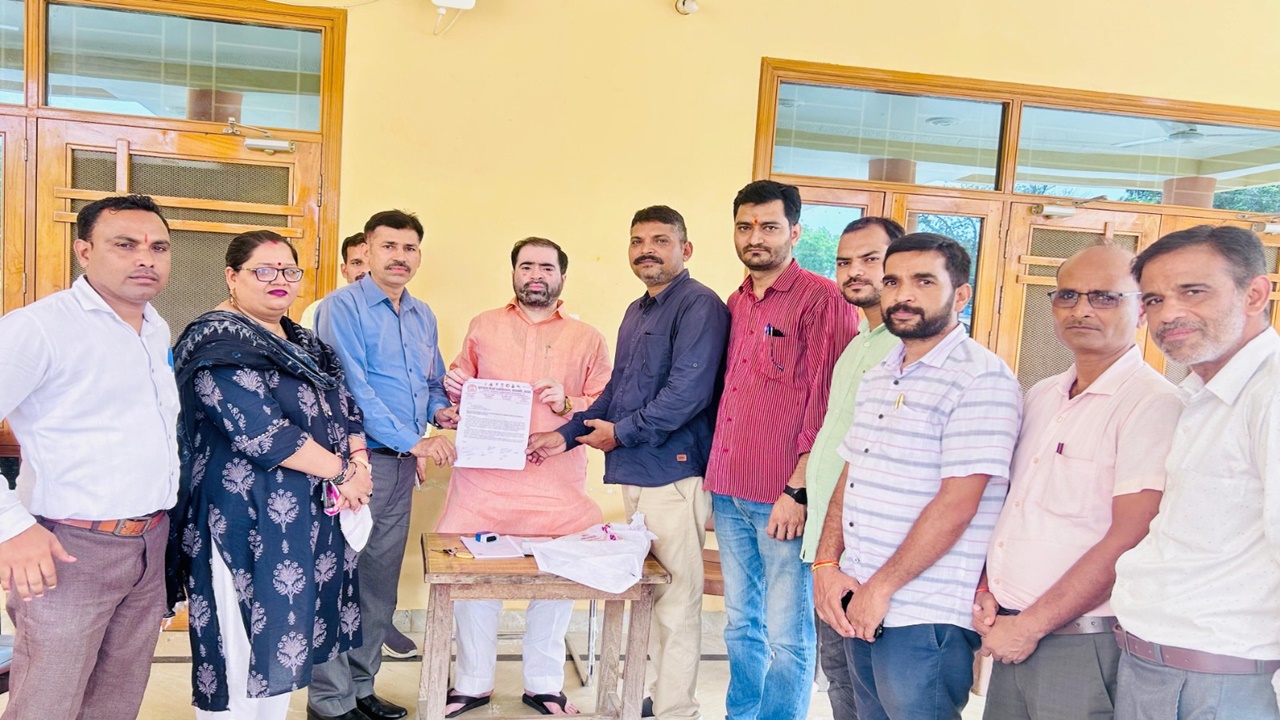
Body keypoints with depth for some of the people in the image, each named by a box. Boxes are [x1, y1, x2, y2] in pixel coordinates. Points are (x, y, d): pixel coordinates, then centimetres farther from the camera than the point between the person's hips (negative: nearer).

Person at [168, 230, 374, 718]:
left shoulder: (301, 341, 15)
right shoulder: (219, 341, -11)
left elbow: (344, 407, 15)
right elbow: (259, 430, -21)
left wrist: (359, 463, -5)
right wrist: (340, 472, -14)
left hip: (313, 515, 8)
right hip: (248, 520, -8)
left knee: (284, 634, 14)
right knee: (246, 645, 0)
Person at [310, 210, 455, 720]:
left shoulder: (423, 316, 14)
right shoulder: (343, 306, -8)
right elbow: (351, 388, -17)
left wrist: (440, 410, -1)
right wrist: (412, 441, -18)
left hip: (402, 466, 7)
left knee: (381, 581, 14)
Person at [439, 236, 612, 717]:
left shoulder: (587, 339, 8)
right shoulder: (483, 327, 14)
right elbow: (462, 398, 20)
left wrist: (567, 404, -14)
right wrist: (455, 389, -2)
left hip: (557, 482, -1)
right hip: (483, 476, 1)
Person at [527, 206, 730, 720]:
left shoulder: (699, 306, -10)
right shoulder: (637, 311, 18)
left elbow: (687, 393, -20)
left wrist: (620, 432, -10)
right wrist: (567, 436, 13)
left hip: (674, 471, -9)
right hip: (634, 472, 9)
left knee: (675, 599, -1)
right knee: (650, 592, 17)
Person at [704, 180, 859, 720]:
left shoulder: (822, 300, -7)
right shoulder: (735, 304, 15)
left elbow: (826, 405, -11)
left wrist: (799, 491, -15)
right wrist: (716, 479, 15)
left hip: (783, 499, -7)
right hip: (728, 492, 7)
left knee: (786, 635, 1)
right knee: (741, 624, 17)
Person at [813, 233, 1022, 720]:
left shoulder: (982, 380, -14)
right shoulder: (877, 379, 12)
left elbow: (956, 504, -20)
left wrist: (881, 588, -16)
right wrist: (827, 564, 1)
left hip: (925, 620, -7)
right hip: (857, 608, 7)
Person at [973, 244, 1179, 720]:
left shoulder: (1151, 403, -13)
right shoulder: (1041, 396, 10)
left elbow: (1128, 542, -19)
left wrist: (1031, 625, -15)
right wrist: (986, 590, 2)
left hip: (1082, 644, -6)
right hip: (1013, 634, 7)